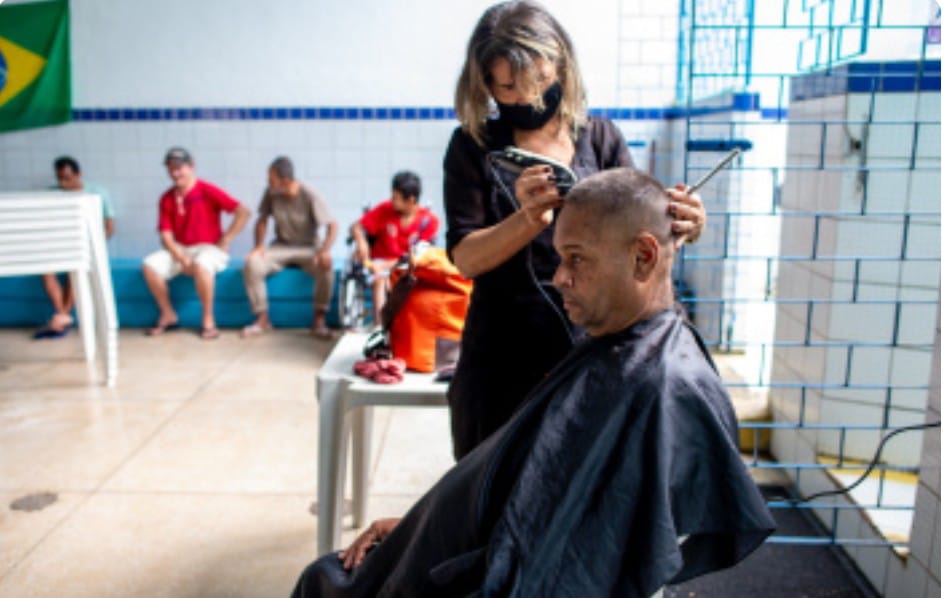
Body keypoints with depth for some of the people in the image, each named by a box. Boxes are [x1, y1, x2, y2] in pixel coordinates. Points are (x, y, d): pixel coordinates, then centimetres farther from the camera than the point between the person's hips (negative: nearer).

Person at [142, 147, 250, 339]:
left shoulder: (207, 191, -9)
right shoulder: (167, 199, 5)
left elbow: (243, 213, -15)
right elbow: (166, 235, 0)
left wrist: (225, 240, -14)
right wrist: (182, 259, -16)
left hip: (209, 248, -5)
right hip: (180, 250, 5)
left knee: (201, 265, -38)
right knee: (150, 265, -19)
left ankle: (208, 320, -20)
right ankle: (167, 315, 0)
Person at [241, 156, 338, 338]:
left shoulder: (309, 196, -16)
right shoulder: (271, 193, -7)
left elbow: (332, 225, -15)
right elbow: (262, 220, 7)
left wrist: (325, 250, -30)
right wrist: (259, 245, -9)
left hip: (308, 248, -3)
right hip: (281, 247, 3)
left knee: (326, 267, -35)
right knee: (252, 263, -25)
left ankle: (319, 320, -19)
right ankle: (262, 319, -11)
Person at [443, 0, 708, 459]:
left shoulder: (601, 138, 3)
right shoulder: (473, 146, -2)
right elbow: (465, 258, -10)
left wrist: (679, 226, -24)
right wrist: (528, 219, -29)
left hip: (590, 347, 1)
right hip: (504, 353, -1)